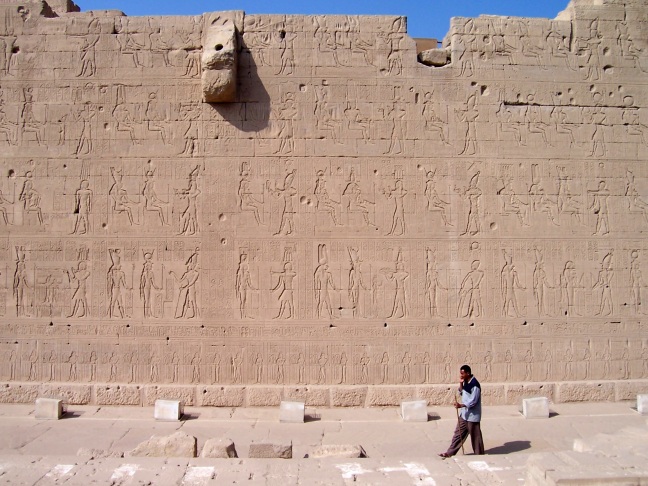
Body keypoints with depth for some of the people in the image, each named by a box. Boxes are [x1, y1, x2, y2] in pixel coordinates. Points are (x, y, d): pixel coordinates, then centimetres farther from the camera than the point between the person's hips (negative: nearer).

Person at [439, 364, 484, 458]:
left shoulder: (475, 384, -23)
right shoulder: (466, 382, 5)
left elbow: (473, 401, -25)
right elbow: (462, 393, 14)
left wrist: (461, 405, -33)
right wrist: (461, 384, -2)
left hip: (472, 415, -9)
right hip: (464, 413, 9)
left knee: (475, 435, 6)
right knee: (458, 433, 13)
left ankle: (479, 454, 22)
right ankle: (450, 452, 19)